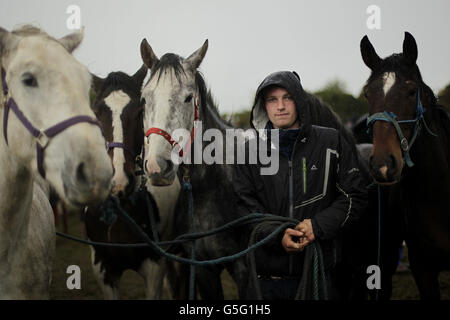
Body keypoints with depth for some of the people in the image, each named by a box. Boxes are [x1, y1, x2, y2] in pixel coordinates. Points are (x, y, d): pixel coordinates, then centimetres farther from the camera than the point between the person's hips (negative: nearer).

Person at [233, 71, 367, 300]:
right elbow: (245, 206, 0)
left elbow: (354, 196, 2)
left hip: (318, 271, -1)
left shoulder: (333, 143, 2)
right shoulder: (250, 151, 5)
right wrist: (277, 234, -19)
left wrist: (318, 225, -14)